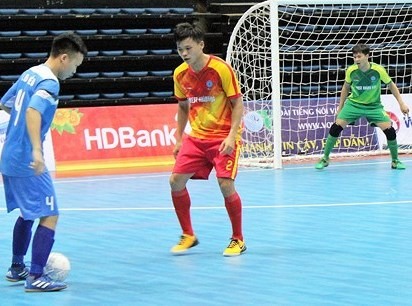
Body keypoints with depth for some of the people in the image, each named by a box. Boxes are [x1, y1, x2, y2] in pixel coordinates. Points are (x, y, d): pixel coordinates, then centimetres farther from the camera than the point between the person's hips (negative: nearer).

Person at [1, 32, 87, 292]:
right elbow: (33, 111, -33)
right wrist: (37, 151, -42)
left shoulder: (29, 74, 11)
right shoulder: (49, 83, -16)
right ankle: (35, 277, -9)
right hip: (28, 163, -10)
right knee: (49, 216, -6)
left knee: (28, 213, 24)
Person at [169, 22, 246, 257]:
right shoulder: (180, 74, 2)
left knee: (226, 184, -16)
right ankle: (188, 235, 13)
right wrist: (179, 138, 11)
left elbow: (238, 104, -11)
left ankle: (238, 239, 3)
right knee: (176, 181, -4)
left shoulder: (221, 69, -15)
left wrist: (231, 136, -20)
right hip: (196, 137, 5)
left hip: (224, 137, -5)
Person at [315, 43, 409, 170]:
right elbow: (346, 87, 6)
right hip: (353, 104, 1)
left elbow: (391, 85, -2)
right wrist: (340, 108, 10)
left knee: (390, 131, -14)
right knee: (336, 127, -15)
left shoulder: (378, 70, -18)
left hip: (374, 106, -1)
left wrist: (401, 103, -4)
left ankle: (395, 161, 8)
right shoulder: (351, 70, -13)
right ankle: (325, 159, 0)